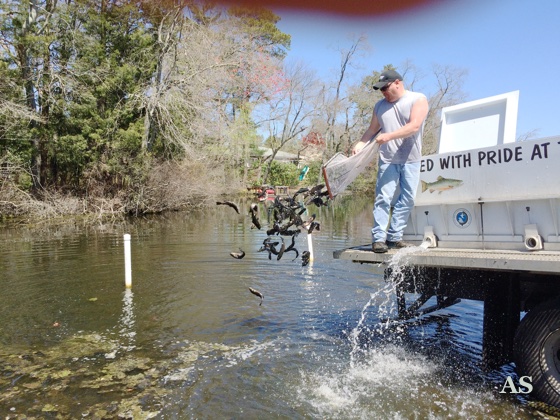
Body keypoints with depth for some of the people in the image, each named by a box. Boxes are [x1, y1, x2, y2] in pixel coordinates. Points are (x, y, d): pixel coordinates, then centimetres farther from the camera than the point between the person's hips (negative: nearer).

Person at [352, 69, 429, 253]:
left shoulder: (418, 99, 1)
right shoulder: (380, 106, 16)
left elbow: (414, 126, -13)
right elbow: (372, 129, 19)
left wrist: (390, 136, -24)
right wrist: (359, 145, 2)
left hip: (411, 160, -1)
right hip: (388, 160, 2)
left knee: (407, 200, 0)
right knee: (383, 199, -9)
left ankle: (394, 237, 7)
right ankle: (378, 238, -8)